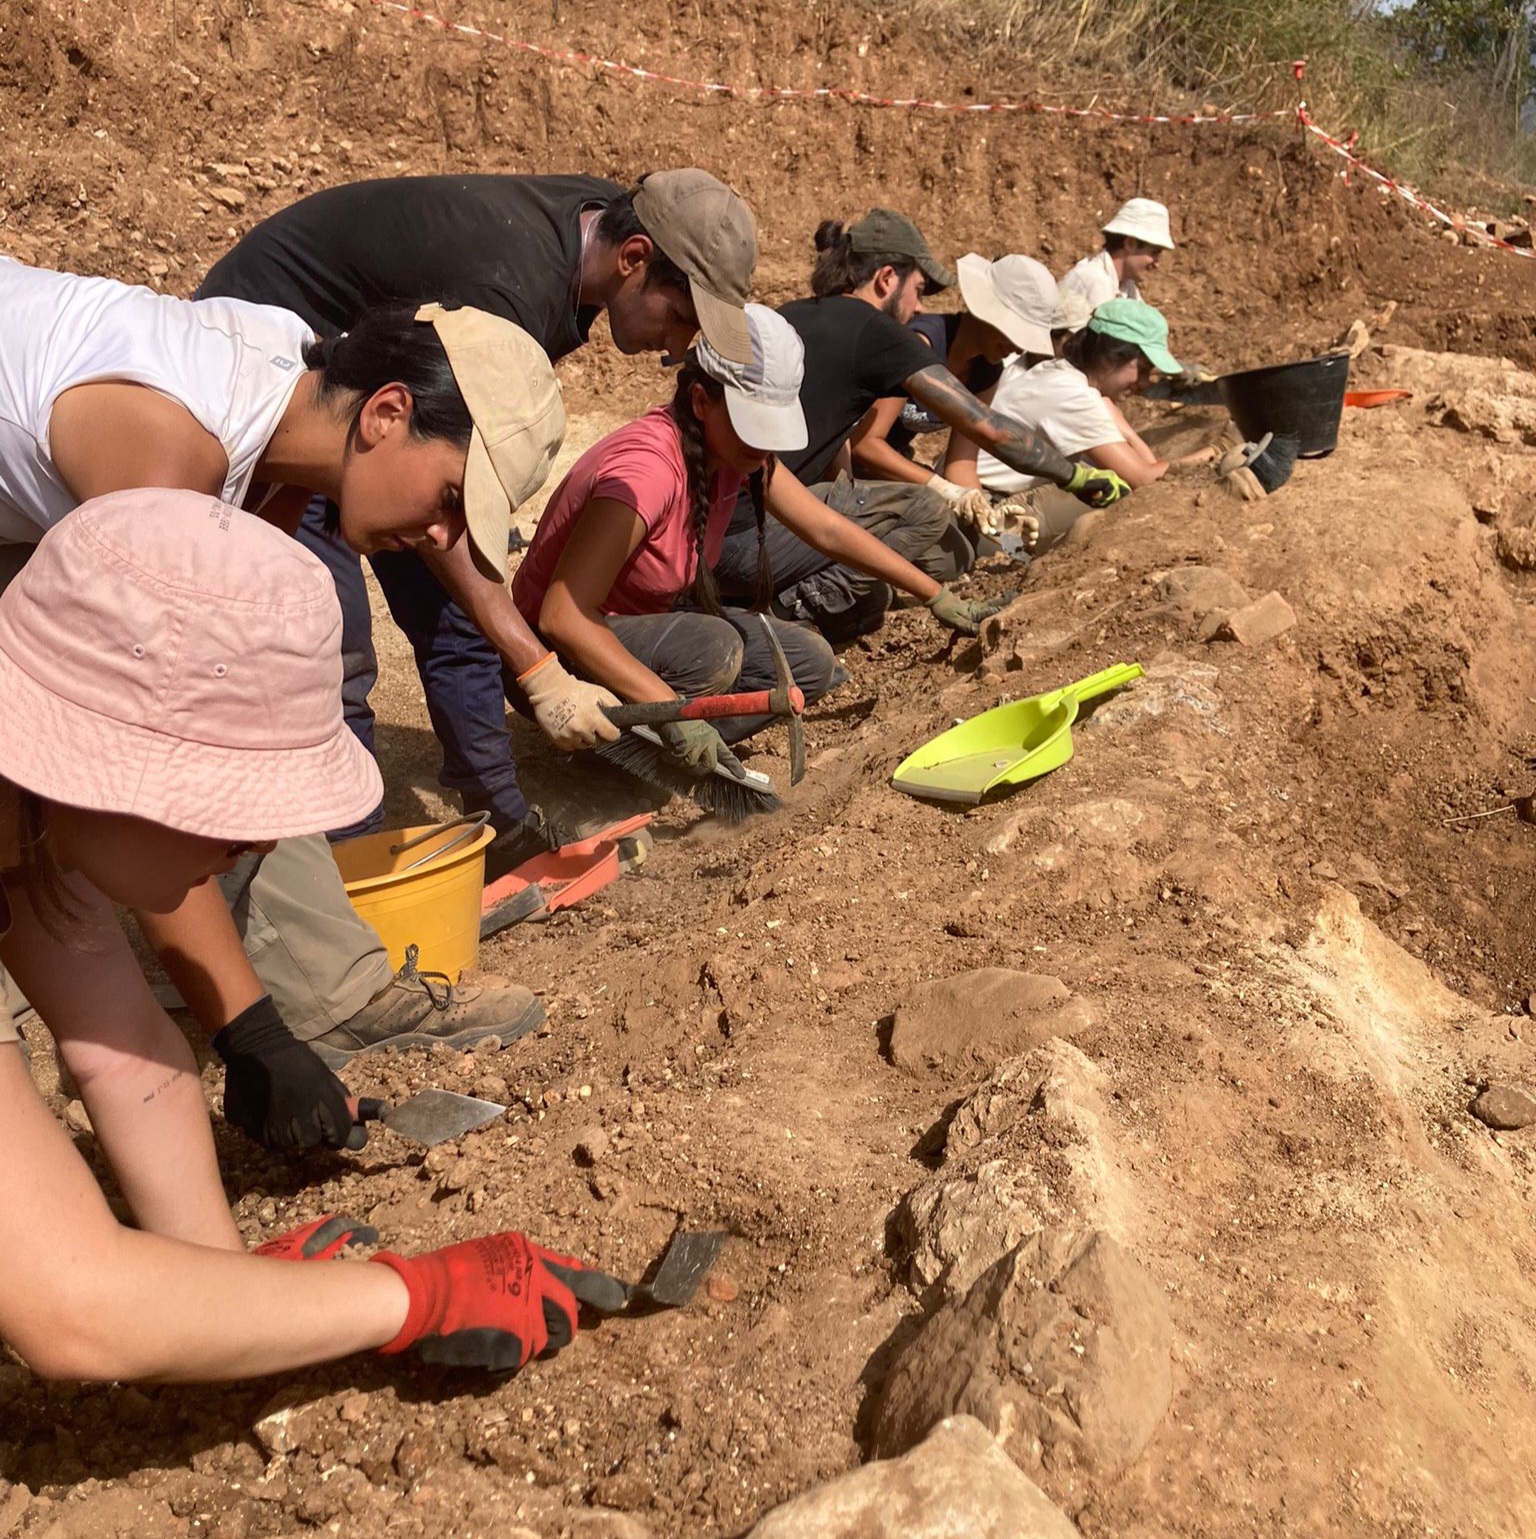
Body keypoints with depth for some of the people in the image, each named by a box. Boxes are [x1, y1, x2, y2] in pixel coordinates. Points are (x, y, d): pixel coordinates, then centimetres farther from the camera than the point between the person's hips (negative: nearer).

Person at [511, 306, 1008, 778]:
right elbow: (562, 617, -36)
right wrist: (672, 710, -40)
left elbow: (827, 530, 2)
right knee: (713, 651, -35)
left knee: (810, 664, -5)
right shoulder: (647, 469, -32)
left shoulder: (738, 445, -7)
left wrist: (939, 599, 2)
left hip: (653, 619, 8)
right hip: (568, 653, -8)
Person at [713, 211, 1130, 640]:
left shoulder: (795, 316, 17)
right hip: (747, 536, -8)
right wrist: (1075, 475, 5)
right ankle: (794, 608, -9)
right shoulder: (876, 333, -7)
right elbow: (987, 427, -7)